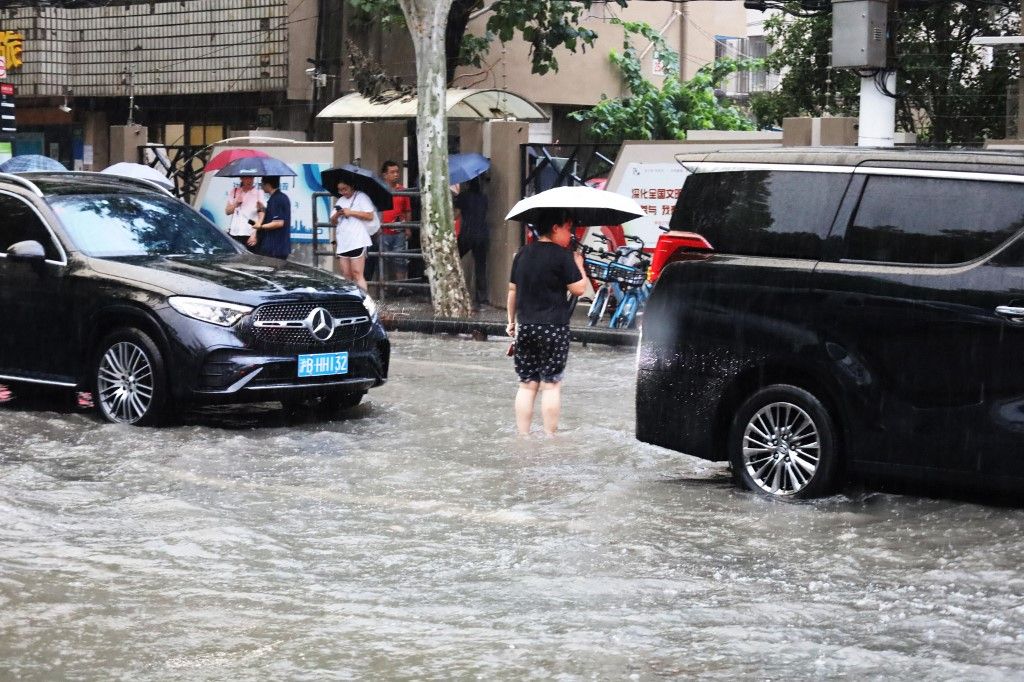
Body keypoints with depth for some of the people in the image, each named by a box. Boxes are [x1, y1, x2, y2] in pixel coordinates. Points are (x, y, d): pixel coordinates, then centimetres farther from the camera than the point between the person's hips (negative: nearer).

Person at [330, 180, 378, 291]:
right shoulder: (340, 201, 23)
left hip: (357, 243, -7)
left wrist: (351, 212, -10)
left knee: (357, 274, -11)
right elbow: (333, 221, 21)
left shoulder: (361, 197, 2)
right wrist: (337, 215, -2)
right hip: (342, 244, 7)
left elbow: (370, 216, -9)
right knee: (346, 276, 4)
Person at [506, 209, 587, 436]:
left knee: (527, 385, 8)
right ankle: (550, 437, 2)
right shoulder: (562, 255, -10)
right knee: (551, 384, 1)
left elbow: (512, 290, 13)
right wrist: (578, 264, 6)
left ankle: (523, 436, 8)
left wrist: (512, 320, 23)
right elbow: (578, 289, -9)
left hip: (525, 327, 5)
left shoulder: (523, 253, 9)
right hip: (554, 328, -5)